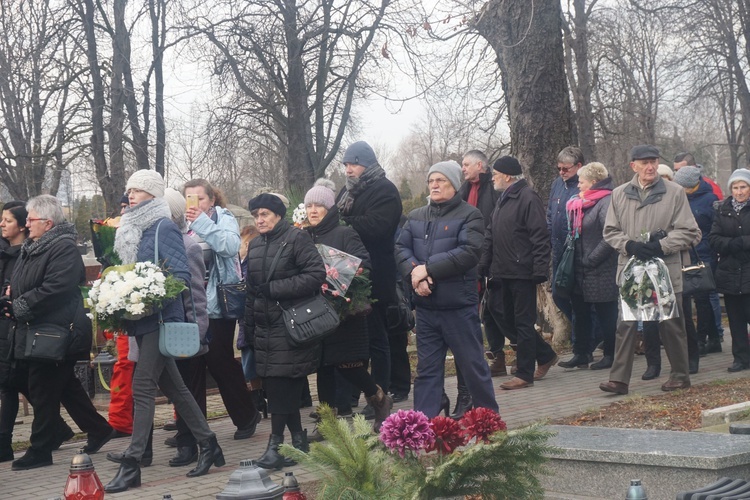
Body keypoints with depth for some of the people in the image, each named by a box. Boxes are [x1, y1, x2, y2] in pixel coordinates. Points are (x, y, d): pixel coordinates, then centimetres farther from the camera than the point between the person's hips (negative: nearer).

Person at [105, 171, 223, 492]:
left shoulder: (163, 228, -9)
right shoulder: (132, 230, 15)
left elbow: (181, 275, -15)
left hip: (160, 318, -8)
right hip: (143, 320, 9)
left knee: (143, 387, -10)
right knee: (172, 385, 12)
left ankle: (132, 464, -9)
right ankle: (208, 445, 22)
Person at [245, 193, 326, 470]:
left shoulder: (296, 238, -5)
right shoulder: (255, 245, 16)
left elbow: (316, 274, -15)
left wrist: (274, 289, -15)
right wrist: (248, 326, 18)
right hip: (265, 327, 7)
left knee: (281, 385, -8)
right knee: (273, 385, 6)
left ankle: (276, 444, -2)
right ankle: (298, 439, 16)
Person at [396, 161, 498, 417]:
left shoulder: (469, 215, -4)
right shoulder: (416, 216, 13)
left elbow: (469, 252, -17)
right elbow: (401, 248, 5)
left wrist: (428, 268, -18)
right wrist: (414, 273, -16)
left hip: (459, 305, -5)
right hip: (425, 303, 5)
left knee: (472, 364, 5)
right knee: (427, 367, 9)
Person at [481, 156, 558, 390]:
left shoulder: (528, 198, -13)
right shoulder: (503, 200, 16)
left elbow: (540, 237, -18)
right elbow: (491, 235, 19)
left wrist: (540, 270, -21)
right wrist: (485, 265, 13)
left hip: (522, 272, -9)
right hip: (505, 273, 9)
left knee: (523, 323, -2)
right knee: (511, 320, 15)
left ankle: (524, 374, 6)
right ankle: (545, 356, 30)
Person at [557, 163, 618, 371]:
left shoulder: (606, 202, -15)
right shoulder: (584, 203, 13)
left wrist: (591, 259, -18)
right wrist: (574, 258, 10)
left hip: (601, 273, -9)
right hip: (582, 270, 9)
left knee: (606, 314, 2)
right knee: (580, 312, 11)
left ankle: (610, 355, 13)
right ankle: (580, 354, 18)